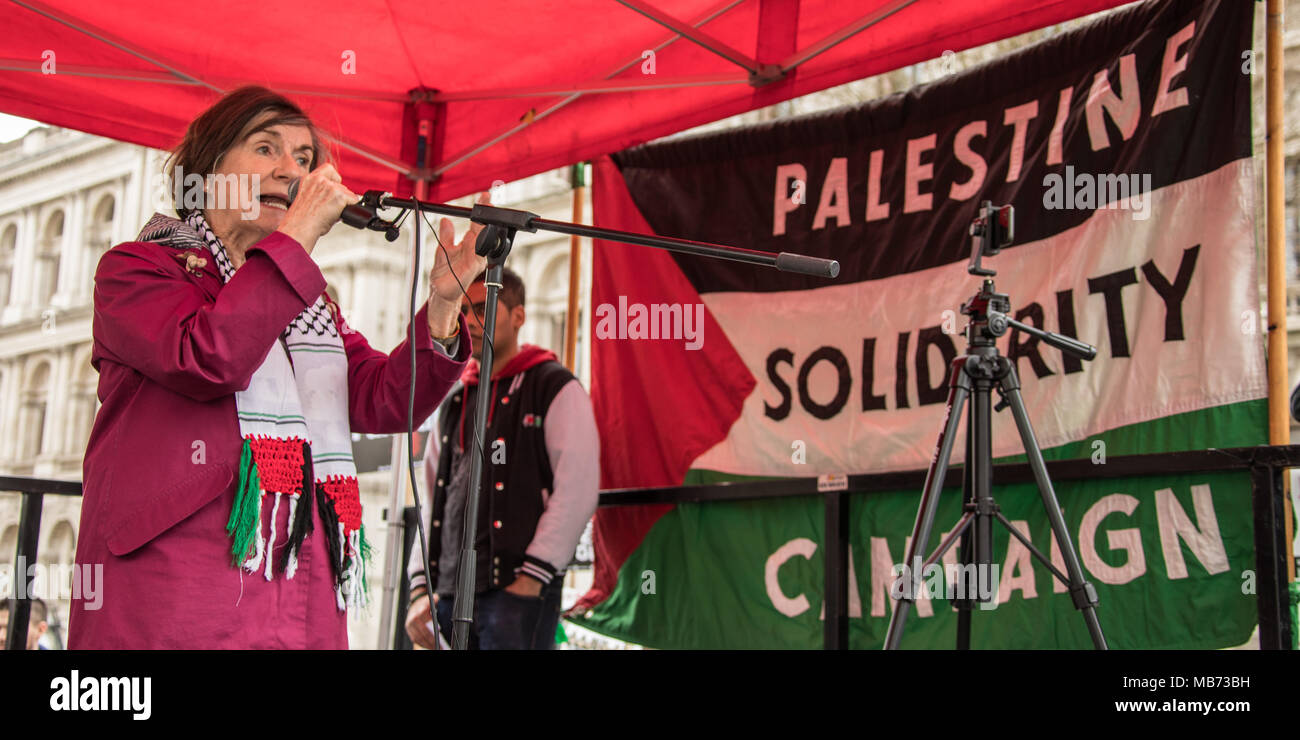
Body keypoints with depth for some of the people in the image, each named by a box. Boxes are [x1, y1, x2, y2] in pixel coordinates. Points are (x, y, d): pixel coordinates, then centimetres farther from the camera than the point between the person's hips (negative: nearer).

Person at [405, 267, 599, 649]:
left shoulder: (556, 389, 1)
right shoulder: (454, 402, 21)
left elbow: (577, 492, -8)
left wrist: (533, 577, -14)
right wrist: (420, 589, 9)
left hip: (518, 591, -6)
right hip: (450, 593, 6)